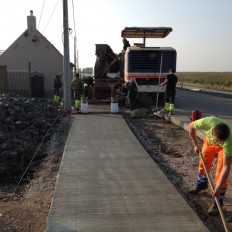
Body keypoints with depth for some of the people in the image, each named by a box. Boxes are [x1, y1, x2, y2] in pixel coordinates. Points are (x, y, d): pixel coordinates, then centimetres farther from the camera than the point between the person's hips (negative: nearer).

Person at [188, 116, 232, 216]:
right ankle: (201, 184, 42)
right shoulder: (206, 122, -42)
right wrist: (195, 145, -10)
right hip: (209, 140, 3)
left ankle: (217, 204, 1)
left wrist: (218, 188, -39)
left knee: (221, 173, -11)